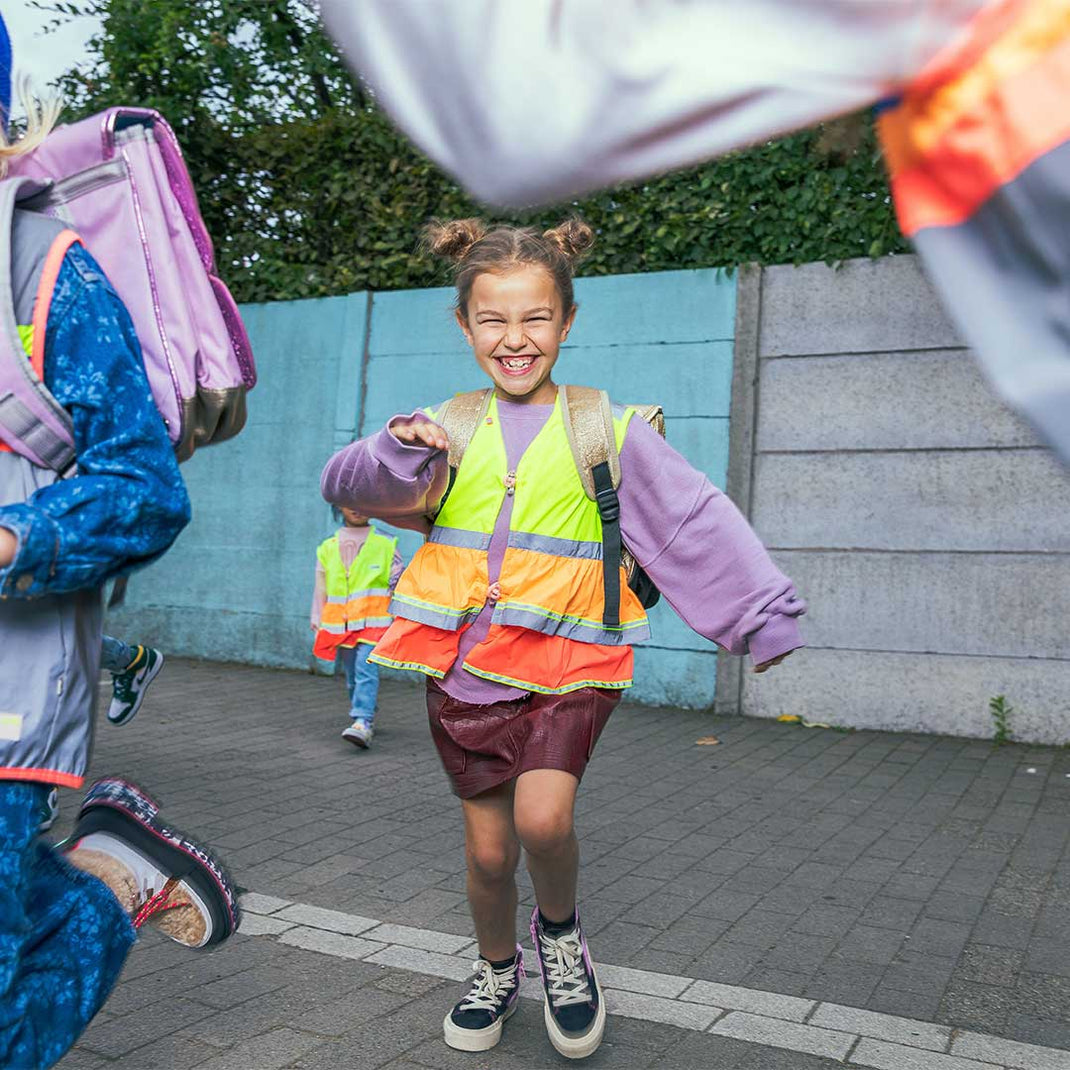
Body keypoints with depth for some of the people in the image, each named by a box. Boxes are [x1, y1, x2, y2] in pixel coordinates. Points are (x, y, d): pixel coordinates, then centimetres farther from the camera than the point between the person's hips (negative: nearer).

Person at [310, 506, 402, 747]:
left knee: (366, 670, -18)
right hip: (339, 625, 4)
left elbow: (398, 587, 8)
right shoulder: (327, 548, 14)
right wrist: (318, 623, 12)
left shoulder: (385, 546, 6)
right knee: (352, 676, 9)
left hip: (373, 623, -4)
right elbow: (321, 589, 16)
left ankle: (363, 722, -25)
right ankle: (363, 716, 25)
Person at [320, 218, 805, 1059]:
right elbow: (346, 484, 1)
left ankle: (561, 932, 13)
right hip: (463, 667, 3)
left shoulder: (606, 430, -2)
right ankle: (497, 970, 40)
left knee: (543, 818, -21)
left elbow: (699, 521, -2)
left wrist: (765, 613, -5)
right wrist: (396, 453, -19)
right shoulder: (448, 427, 4)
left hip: (565, 665, -2)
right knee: (488, 848, 10)